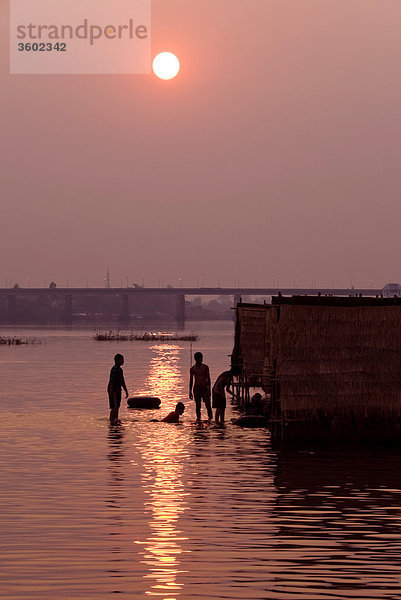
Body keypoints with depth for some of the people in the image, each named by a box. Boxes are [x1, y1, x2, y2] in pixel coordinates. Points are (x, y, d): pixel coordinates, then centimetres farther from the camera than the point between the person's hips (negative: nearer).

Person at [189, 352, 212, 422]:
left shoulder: (205, 367, 3)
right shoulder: (192, 368, 5)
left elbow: (208, 379, 5)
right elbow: (191, 380, 10)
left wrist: (209, 389, 0)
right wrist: (190, 392, 7)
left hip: (204, 388, -1)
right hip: (196, 388, 1)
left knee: (207, 404, -12)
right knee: (198, 405, 2)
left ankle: (210, 416, -5)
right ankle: (198, 418, 7)